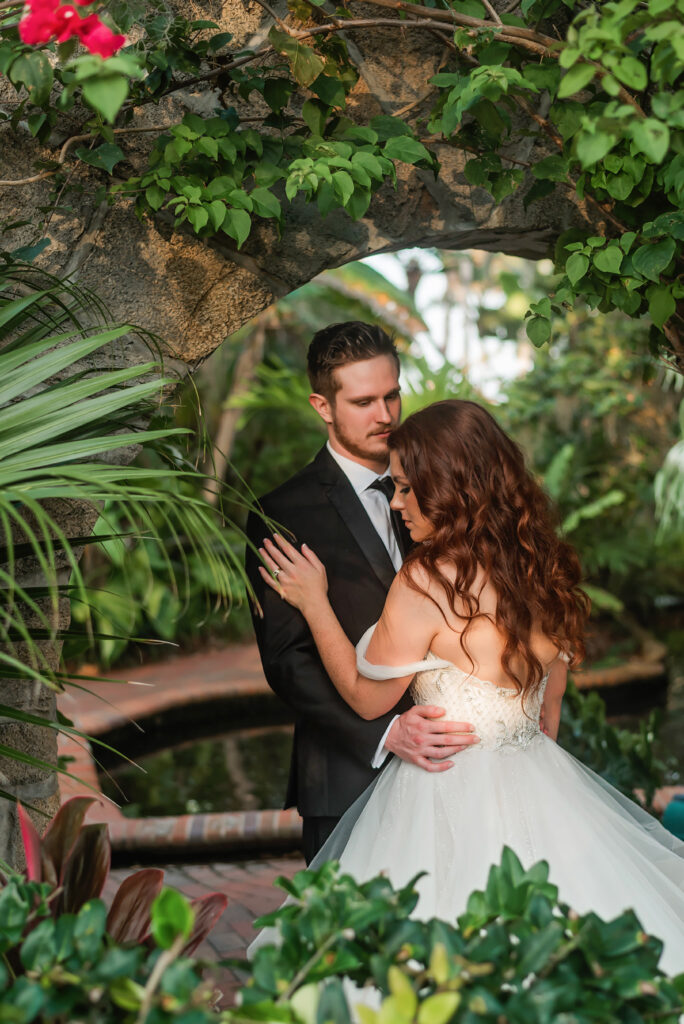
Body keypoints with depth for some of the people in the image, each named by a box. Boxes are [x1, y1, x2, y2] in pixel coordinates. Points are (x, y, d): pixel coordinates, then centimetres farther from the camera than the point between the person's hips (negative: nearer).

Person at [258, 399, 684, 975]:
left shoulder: (427, 581, -18)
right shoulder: (546, 569, 2)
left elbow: (367, 696, -6)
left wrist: (314, 603, 3)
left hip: (451, 799, -7)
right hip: (539, 790, 7)